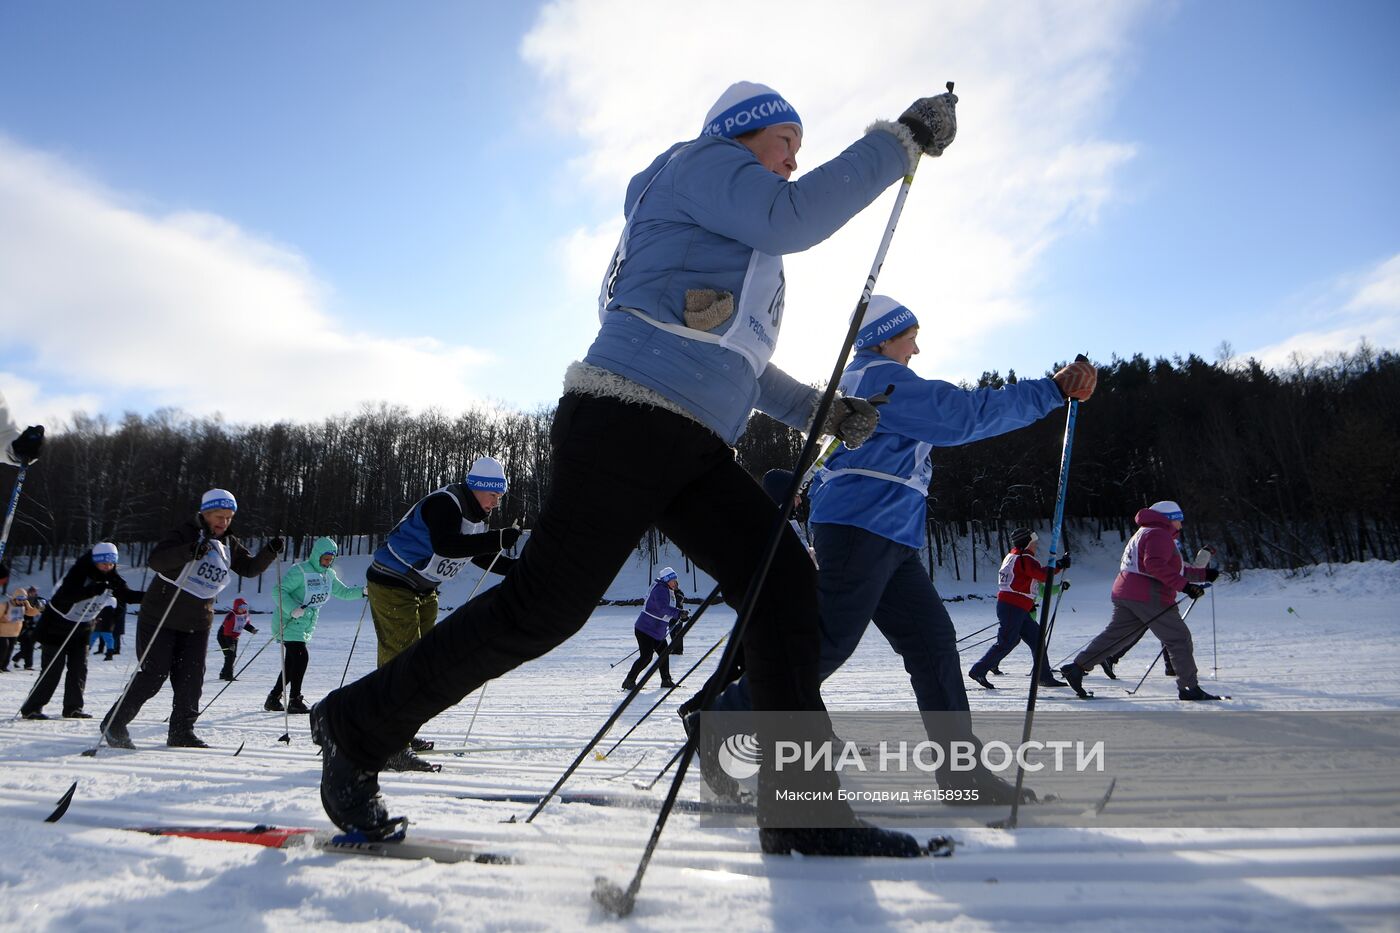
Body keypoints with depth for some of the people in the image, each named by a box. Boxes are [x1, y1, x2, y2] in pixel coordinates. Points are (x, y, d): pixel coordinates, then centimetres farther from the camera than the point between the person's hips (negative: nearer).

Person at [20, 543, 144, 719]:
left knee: (79, 669, 2)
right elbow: (66, 595, -37)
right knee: (52, 669, -7)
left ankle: (73, 708, 9)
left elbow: (128, 595, -4)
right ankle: (31, 708, 3)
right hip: (57, 626, -6)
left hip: (82, 629, 6)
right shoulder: (78, 572, -24)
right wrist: (93, 590, -49)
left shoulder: (111, 579, -6)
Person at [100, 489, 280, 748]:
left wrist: (270, 552, -13)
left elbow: (250, 568, 6)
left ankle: (182, 732, 12)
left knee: (191, 679, 2)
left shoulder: (229, 545, 7)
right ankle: (114, 723, 14)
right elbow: (154, 560, -25)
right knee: (153, 675, -4)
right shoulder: (184, 533, -12)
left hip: (198, 624, 5)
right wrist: (189, 552, -42)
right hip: (160, 619, -5)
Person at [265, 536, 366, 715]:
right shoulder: (300, 571, -15)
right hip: (289, 623, -8)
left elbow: (343, 592, 15)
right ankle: (295, 700, -10)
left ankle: (273, 699, 22)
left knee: (291, 663, 10)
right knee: (301, 656, -17)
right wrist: (293, 609, -31)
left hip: (305, 626, 8)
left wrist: (362, 592, -2)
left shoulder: (329, 575, 9)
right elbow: (279, 591, -18)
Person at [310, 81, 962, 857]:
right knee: (544, 607, -9)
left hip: (691, 448, 10)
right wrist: (899, 140, -5)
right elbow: (794, 216, -14)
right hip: (628, 421, -10)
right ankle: (359, 724, 9)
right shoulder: (698, 161, 5)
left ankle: (801, 811, -1)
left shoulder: (735, 243, 32)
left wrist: (816, 410, 25)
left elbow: (729, 357, 34)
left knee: (785, 582, -3)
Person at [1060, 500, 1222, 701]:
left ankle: (1077, 667, -1)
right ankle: (1190, 688, 2)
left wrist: (1204, 574, 31)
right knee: (1179, 638, -1)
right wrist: (1183, 585, -23)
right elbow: (1155, 565, -22)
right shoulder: (1159, 534, -5)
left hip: (1126, 594, 10)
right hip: (1149, 597, -10)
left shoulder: (1145, 533, 29)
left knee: (1115, 635, 7)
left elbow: (1174, 569, 33)